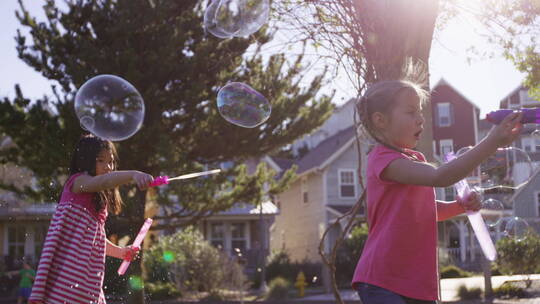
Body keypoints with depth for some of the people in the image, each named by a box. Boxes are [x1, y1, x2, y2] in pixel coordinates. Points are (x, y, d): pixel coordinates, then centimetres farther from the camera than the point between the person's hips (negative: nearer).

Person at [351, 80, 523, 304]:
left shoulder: (416, 159, 16)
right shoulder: (383, 159, -14)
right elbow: (439, 177, -29)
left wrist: (461, 205, 8)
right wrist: (491, 143, -33)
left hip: (418, 281, 9)